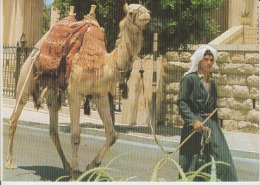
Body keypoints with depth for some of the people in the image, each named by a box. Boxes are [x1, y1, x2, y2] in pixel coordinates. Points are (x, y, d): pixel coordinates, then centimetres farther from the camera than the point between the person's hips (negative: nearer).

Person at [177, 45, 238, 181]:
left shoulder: (212, 83, 18)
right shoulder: (189, 79, -3)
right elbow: (181, 103, -12)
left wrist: (216, 127, 18)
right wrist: (194, 120, -21)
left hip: (212, 126, 6)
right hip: (194, 127, -6)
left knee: (222, 162, -5)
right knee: (194, 165, -3)